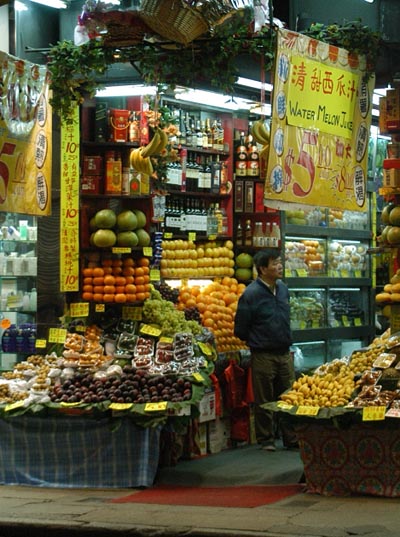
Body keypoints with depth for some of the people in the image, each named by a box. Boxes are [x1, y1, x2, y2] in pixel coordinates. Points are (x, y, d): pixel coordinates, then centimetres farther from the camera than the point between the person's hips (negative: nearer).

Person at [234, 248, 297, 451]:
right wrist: (256, 342, 3)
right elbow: (240, 329, -6)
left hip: (284, 353, 6)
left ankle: (291, 438, 16)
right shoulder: (251, 294, -14)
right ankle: (266, 440, 15)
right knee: (264, 401, 4)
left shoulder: (282, 288, 8)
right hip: (263, 356, -6)